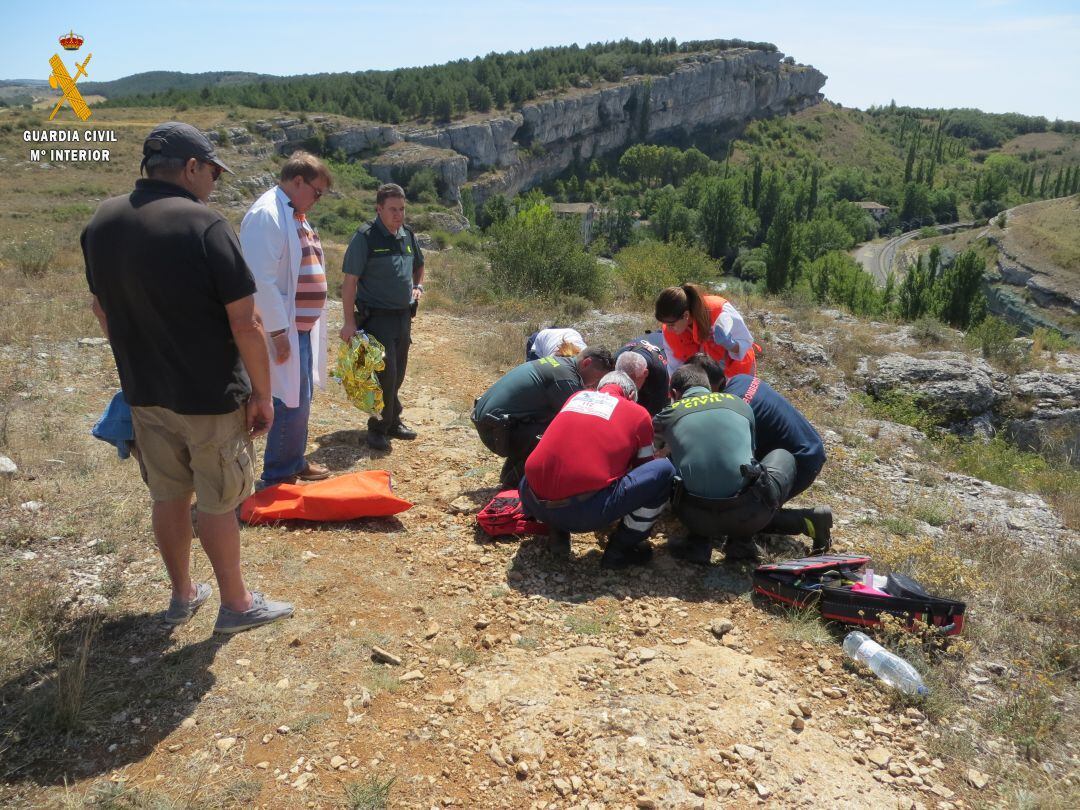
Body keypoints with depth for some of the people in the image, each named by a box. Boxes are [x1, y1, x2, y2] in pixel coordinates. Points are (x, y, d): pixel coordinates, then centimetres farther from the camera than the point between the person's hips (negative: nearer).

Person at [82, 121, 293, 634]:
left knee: (168, 496, 18)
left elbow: (101, 309, 13)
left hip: (144, 393, 6)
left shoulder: (102, 222, 1)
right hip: (210, 397, -6)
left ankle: (182, 596, 34)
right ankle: (236, 605, 24)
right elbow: (245, 325, -20)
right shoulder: (204, 225, -19)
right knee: (216, 504, 7)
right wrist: (262, 394, -9)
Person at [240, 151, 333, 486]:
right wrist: (277, 331, -23)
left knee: (300, 401, 18)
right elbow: (261, 280, -23)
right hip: (285, 330, -10)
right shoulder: (267, 214, -17)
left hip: (302, 327, 10)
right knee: (291, 403, -3)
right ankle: (279, 476, 11)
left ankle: (295, 462, 32)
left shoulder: (295, 215, 15)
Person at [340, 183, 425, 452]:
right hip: (376, 317, -6)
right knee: (385, 374, -7)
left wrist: (418, 286, 5)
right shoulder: (365, 237, -12)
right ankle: (378, 428, 8)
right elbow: (350, 281, -13)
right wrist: (350, 321, -17)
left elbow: (418, 266, 26)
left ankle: (392, 422, 28)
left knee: (397, 375, 13)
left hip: (403, 316, 6)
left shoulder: (408, 235, 7)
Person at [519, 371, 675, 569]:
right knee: (665, 471, 8)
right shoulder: (639, 414, 11)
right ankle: (619, 548, 13)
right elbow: (644, 466, 24)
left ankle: (558, 533, 18)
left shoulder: (577, 396, 23)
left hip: (533, 504, 6)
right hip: (584, 512, -5)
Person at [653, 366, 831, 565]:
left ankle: (700, 542, 11)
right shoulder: (739, 403, 16)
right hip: (748, 515, 1)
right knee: (783, 456, 30)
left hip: (699, 519, -1)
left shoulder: (668, 415, 12)